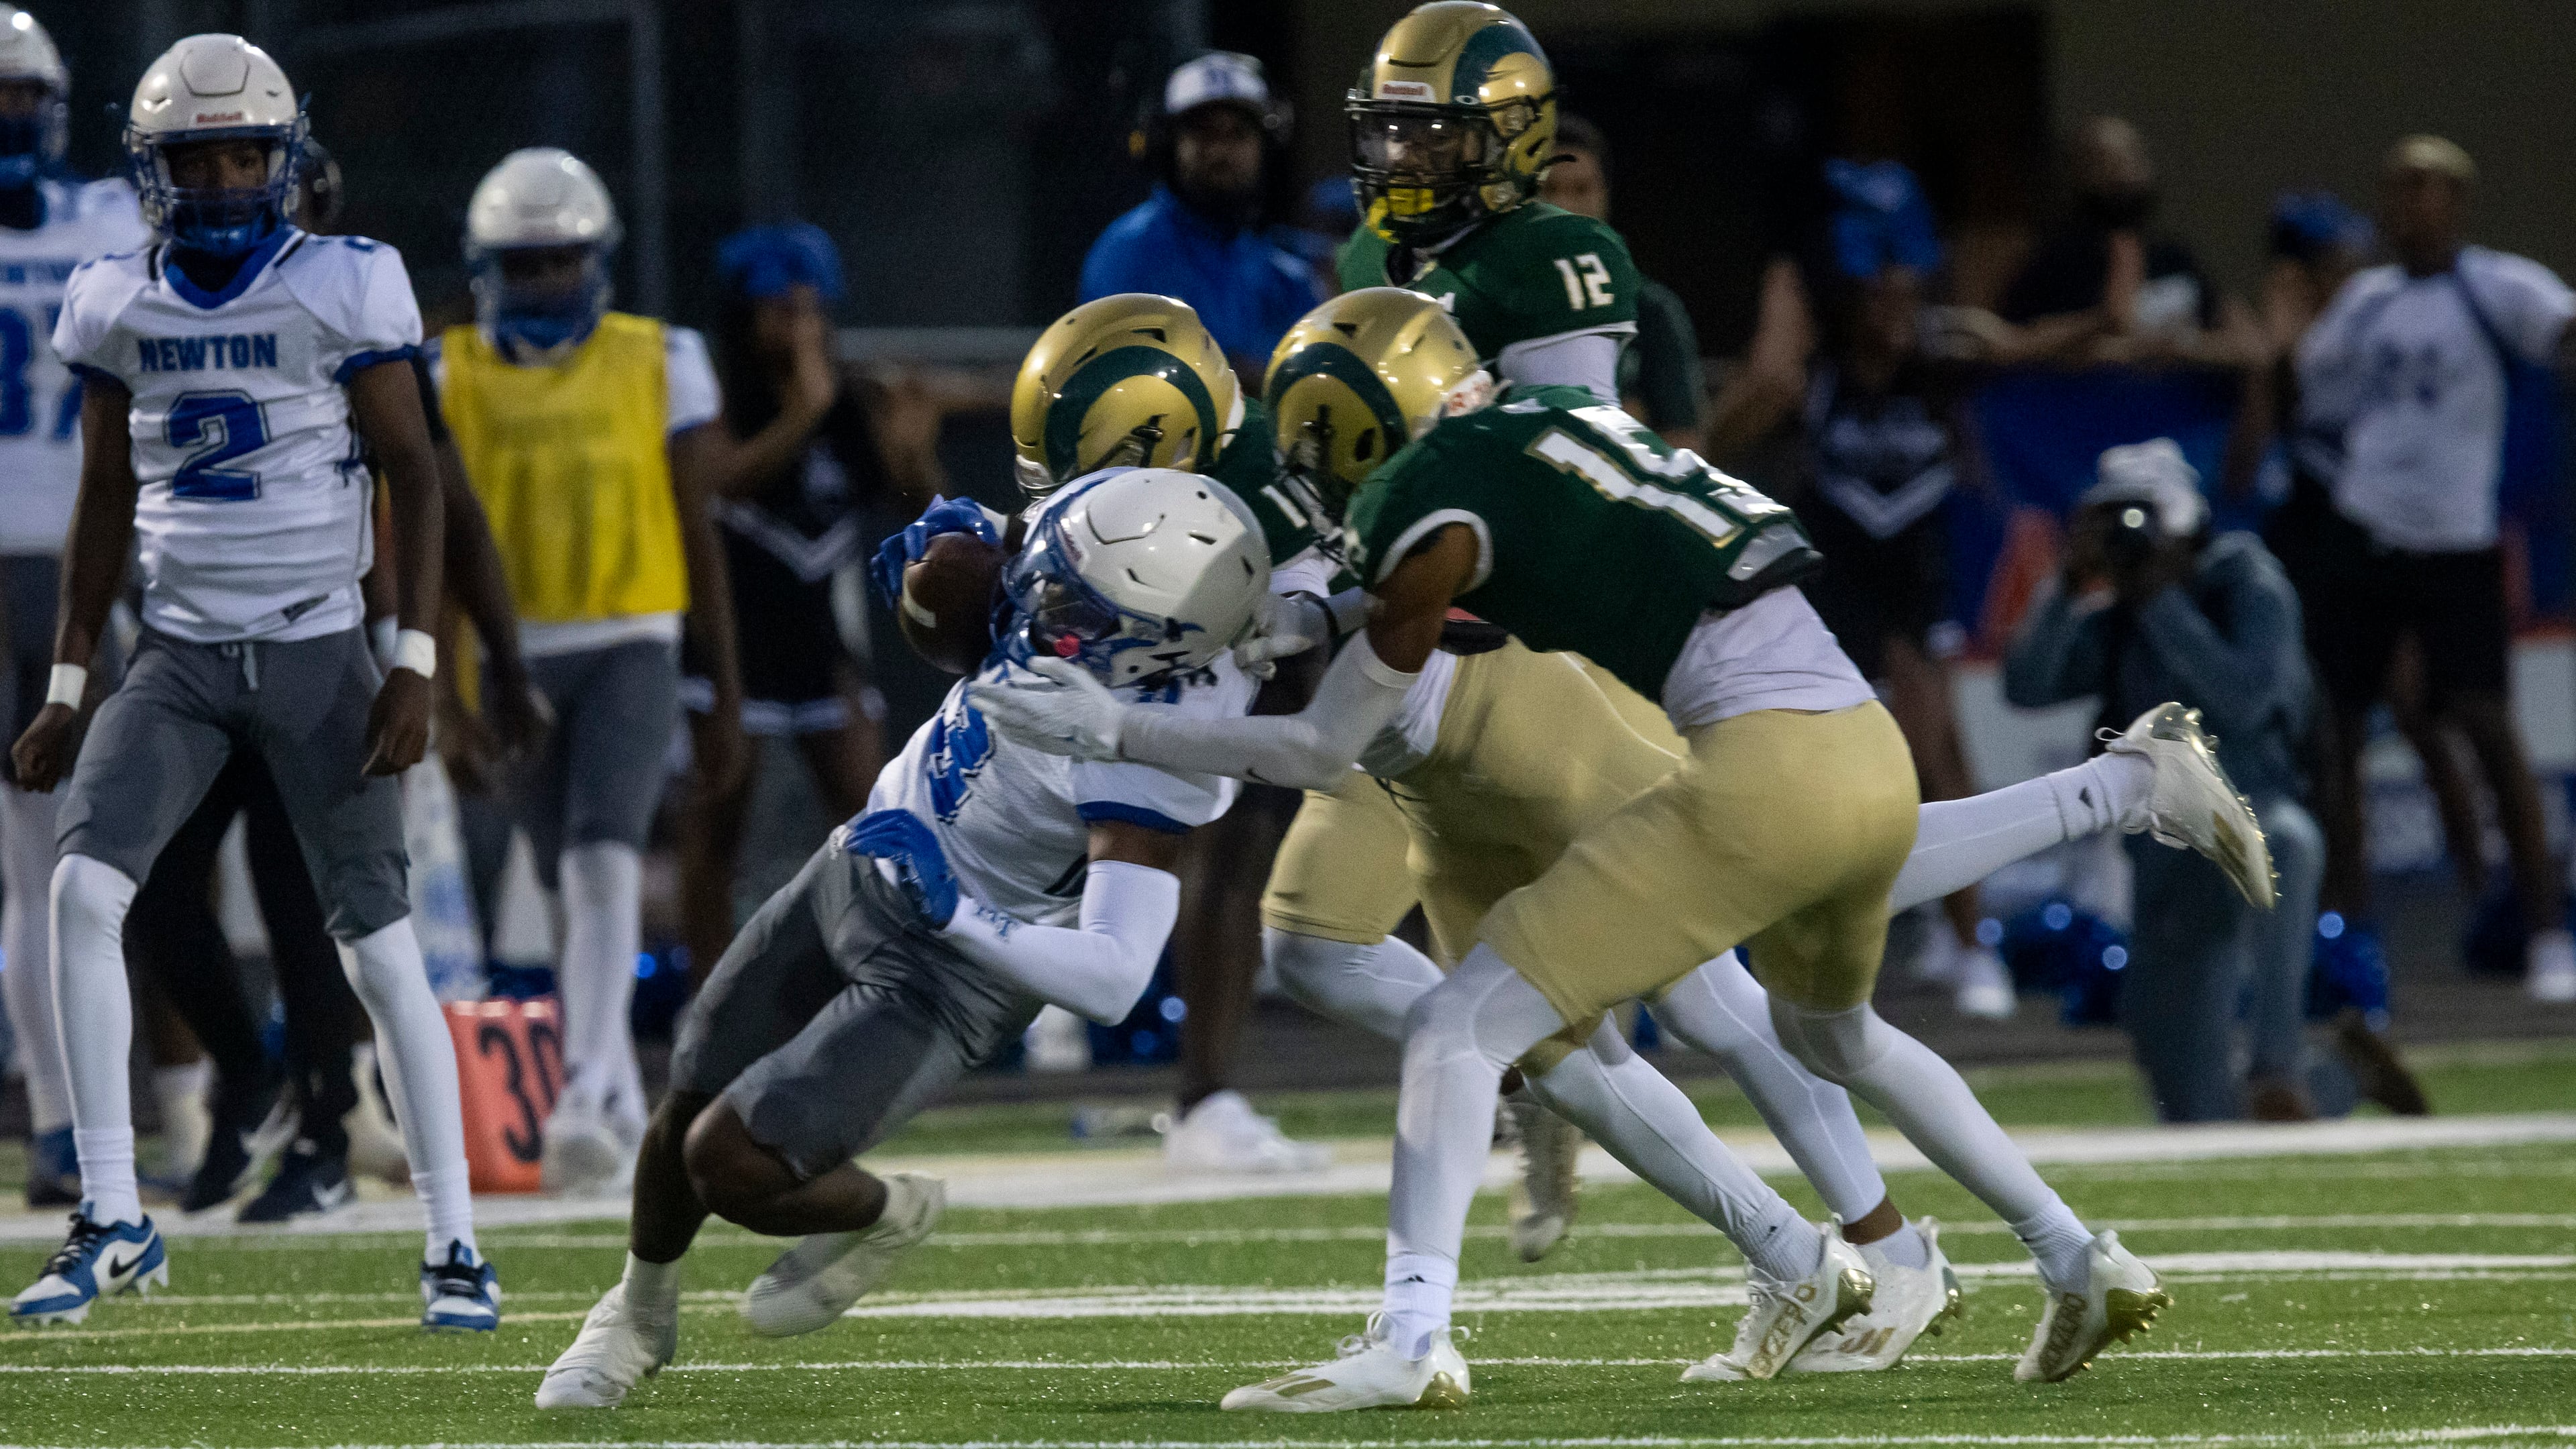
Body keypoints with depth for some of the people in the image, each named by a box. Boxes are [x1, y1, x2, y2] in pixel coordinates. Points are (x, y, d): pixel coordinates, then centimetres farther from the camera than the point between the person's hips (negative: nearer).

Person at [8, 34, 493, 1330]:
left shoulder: (342, 289, -5)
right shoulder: (120, 305, 5)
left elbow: (413, 473, -4)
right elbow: (105, 501, 13)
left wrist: (416, 662, -12)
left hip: (317, 652, -3)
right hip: (179, 659, 3)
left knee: (378, 943, -4)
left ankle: (454, 1245, 6)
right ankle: (110, 1222, -11)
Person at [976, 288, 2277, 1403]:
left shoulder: (1434, 502, -2)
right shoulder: (1543, 426, 20)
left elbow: (1325, 750, 4)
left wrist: (1113, 732, 9)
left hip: (1767, 775, -9)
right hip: (1874, 757, 9)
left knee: (1464, 1026, -7)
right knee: (1830, 1035, 35)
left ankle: (1412, 1340, -20)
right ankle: (2082, 1266, 38)